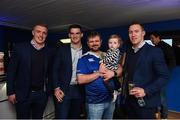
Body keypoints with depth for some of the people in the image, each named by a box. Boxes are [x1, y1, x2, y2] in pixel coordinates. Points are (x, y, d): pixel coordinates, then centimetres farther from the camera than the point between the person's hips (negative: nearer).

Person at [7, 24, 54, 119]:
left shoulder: (49, 51, 1)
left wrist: (48, 89, 4)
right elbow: (11, 71, -4)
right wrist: (10, 92, -6)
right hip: (23, 94, -2)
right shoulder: (20, 47, -7)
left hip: (42, 94, 3)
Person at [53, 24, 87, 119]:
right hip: (63, 90, -2)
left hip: (79, 91, 3)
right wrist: (56, 88, -9)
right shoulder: (62, 49, -2)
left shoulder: (86, 52, 3)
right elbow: (55, 70, -3)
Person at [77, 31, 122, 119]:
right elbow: (80, 80, -17)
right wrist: (99, 73, -19)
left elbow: (120, 69, 6)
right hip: (94, 102, -5)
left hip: (110, 99, 5)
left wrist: (113, 73, -16)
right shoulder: (84, 59, -9)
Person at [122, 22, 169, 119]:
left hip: (146, 102, -5)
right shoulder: (129, 52, 7)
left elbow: (164, 77, -12)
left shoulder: (155, 51, -10)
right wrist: (124, 89, 4)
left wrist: (146, 91, -21)